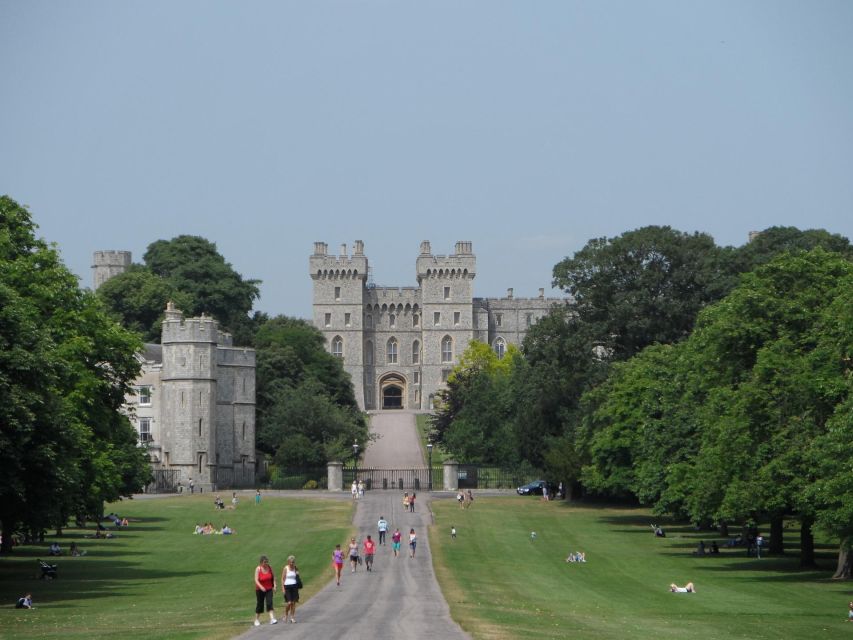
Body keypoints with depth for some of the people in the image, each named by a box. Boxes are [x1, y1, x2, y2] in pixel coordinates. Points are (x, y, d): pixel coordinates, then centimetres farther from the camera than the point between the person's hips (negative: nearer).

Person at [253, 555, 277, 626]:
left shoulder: (270, 568, -3)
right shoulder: (258, 569, -13)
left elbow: (273, 577, 10)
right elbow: (256, 580, -19)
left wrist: (274, 586, -1)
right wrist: (261, 587, -35)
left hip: (269, 589, 2)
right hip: (260, 590, -2)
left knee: (269, 603, -13)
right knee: (260, 604, 7)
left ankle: (272, 619, -23)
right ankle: (257, 619, 23)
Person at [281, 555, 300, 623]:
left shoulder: (295, 568, 7)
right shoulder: (286, 568, -4)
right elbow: (283, 579, -2)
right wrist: (283, 588, -8)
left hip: (294, 586, 4)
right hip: (287, 586, -4)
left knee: (293, 602, 1)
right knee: (289, 602, -10)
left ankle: (292, 617, 7)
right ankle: (285, 615, 12)